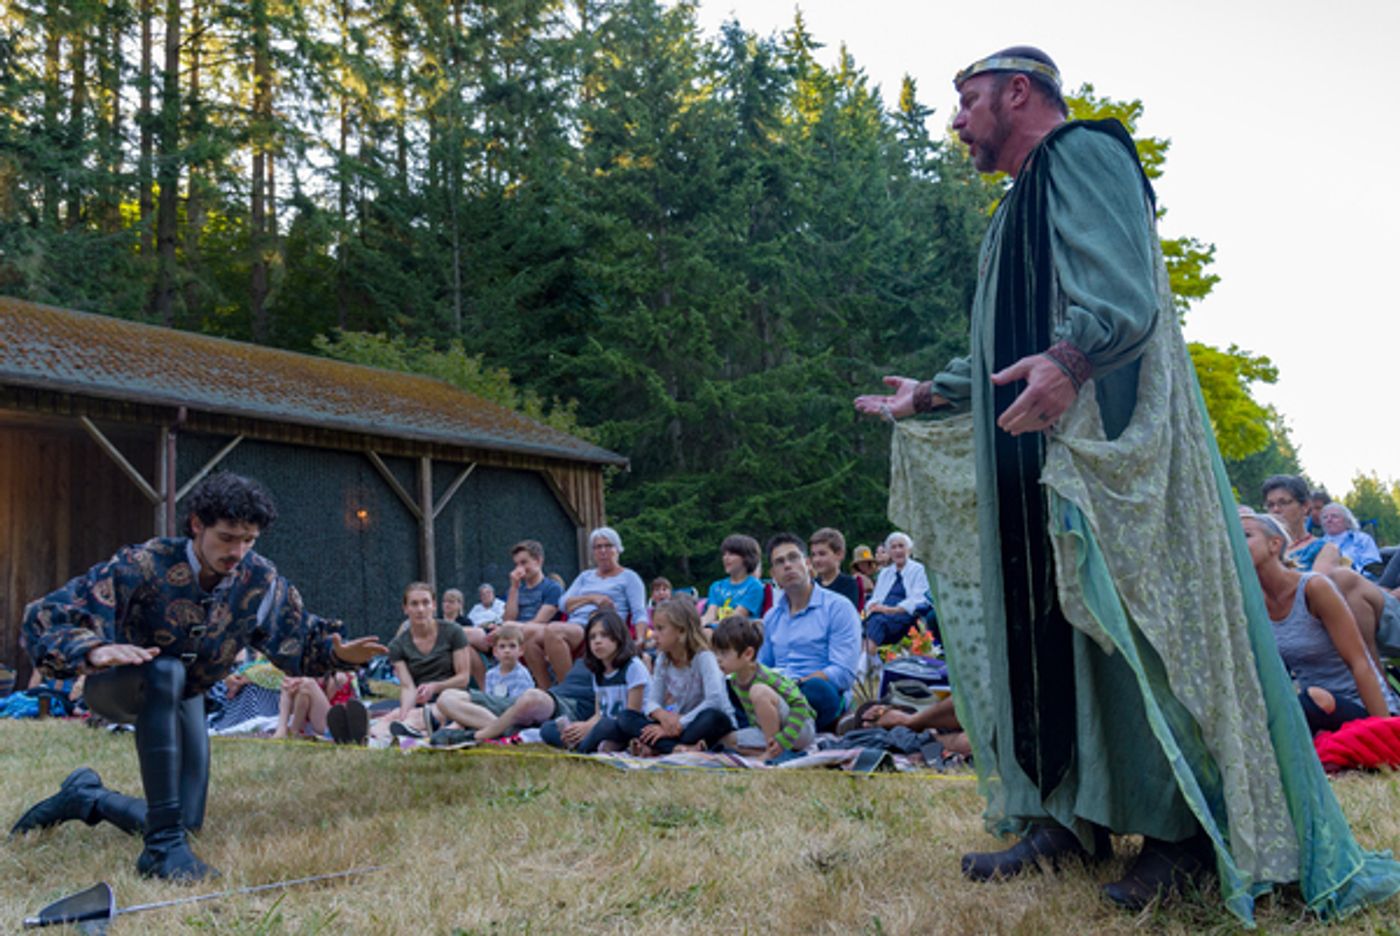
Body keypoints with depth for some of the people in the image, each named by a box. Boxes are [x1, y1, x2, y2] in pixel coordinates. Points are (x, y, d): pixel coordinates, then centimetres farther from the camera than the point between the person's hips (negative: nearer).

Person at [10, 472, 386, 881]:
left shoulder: (260, 580, -19)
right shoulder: (143, 565, -32)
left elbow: (299, 639, -7)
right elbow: (43, 618, -36)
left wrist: (339, 651, -30)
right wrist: (94, 650, -57)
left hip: (183, 696, 5)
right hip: (114, 685, -5)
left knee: (188, 822, 1)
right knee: (166, 672, -41)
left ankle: (85, 797, 30)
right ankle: (162, 845, -37)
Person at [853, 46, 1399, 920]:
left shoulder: (1084, 154, -2)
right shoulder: (1023, 203, 28)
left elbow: (1122, 287, -20)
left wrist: (1070, 359, -38)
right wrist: (932, 395, 35)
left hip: (1107, 440, -10)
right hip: (1039, 455, 10)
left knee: (1129, 617, -11)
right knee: (1043, 624, 5)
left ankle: (1185, 830, -4)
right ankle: (1068, 817, 10)